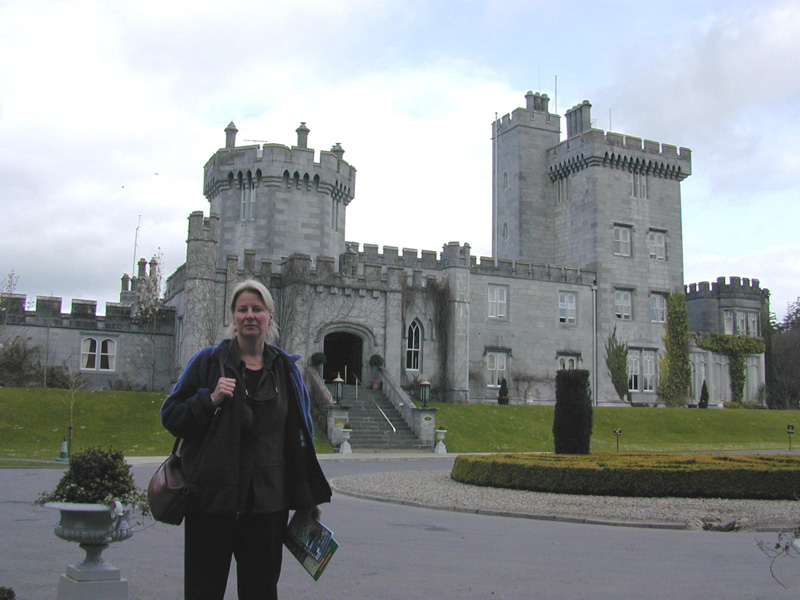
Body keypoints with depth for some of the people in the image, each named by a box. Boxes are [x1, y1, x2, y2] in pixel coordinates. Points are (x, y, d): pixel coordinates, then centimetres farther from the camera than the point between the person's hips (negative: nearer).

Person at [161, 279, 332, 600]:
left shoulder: (287, 369, 8)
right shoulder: (208, 361, 2)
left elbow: (300, 436, 12)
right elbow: (170, 415, 3)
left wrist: (308, 498, 11)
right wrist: (210, 399, -15)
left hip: (268, 502, 2)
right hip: (212, 498, -2)